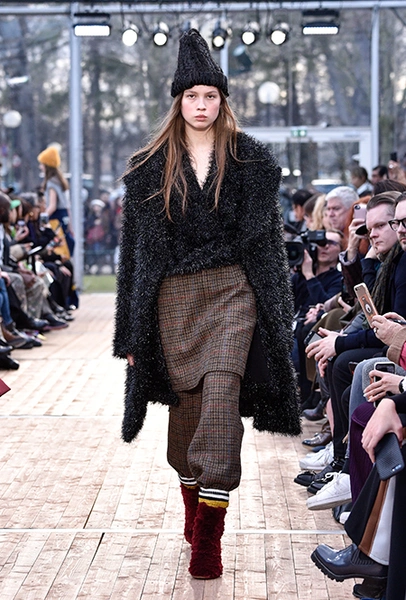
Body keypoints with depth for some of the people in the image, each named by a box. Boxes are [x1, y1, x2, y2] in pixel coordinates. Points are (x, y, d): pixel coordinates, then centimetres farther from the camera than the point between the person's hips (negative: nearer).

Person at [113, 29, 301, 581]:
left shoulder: (250, 161, 5)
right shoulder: (150, 168, 7)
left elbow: (265, 237, 7)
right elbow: (137, 247, 7)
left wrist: (277, 314, 1)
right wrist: (132, 332, 4)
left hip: (233, 291, -2)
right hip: (174, 297, 2)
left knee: (220, 393, -16)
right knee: (185, 402, 8)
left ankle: (208, 536, -15)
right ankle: (195, 511, 29)